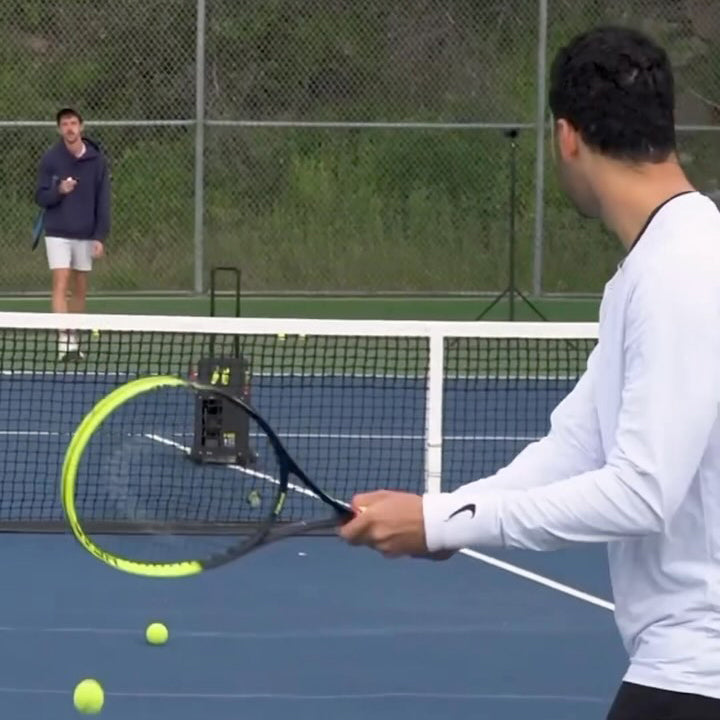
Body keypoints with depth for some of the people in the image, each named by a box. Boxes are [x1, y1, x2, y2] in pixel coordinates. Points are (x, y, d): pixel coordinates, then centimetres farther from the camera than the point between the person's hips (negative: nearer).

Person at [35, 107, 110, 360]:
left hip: (86, 235, 2)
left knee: (80, 288, 7)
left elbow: (103, 202, 0)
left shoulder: (97, 160, -1)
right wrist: (59, 191, -22)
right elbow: (40, 197, -1)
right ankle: (63, 339, -15)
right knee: (61, 283, -11)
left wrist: (100, 237, -5)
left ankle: (74, 338, 17)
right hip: (58, 233, -2)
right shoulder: (50, 159, -4)